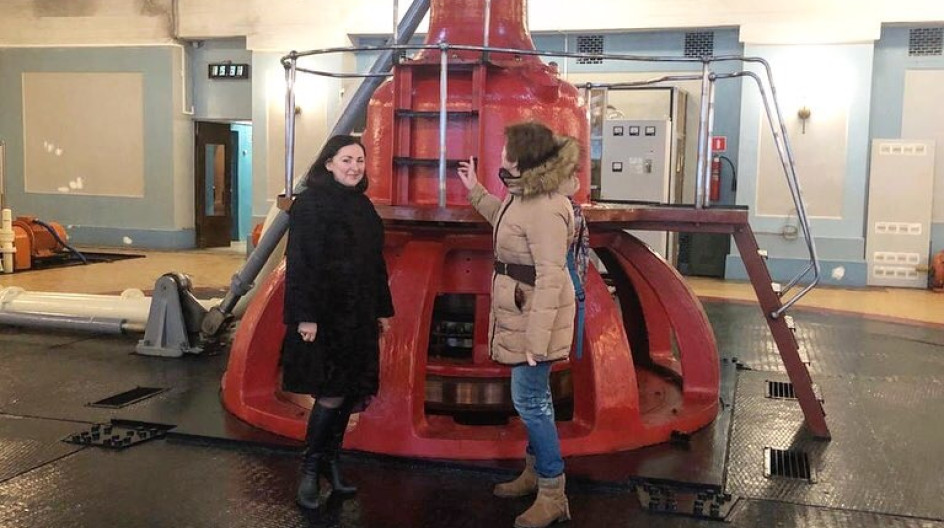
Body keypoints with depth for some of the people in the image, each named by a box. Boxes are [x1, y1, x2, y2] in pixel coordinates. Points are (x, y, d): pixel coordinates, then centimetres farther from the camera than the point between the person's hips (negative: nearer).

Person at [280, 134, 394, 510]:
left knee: (351, 392, 9)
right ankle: (310, 471, 12)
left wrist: (383, 309, 15)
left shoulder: (363, 206, 12)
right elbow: (300, 264, -15)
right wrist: (305, 316, -20)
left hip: (359, 317, 7)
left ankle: (331, 461, 24)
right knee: (331, 393, -5)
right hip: (325, 316, -7)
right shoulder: (310, 203, -9)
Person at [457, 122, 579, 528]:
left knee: (529, 401, -2)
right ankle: (534, 473, 35)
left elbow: (550, 278, -28)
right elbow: (507, 221, 28)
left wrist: (536, 339, -28)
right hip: (521, 311, 10)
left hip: (535, 315, -10)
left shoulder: (545, 210, -27)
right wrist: (475, 191, 30)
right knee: (534, 396, 20)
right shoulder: (527, 194, 5)